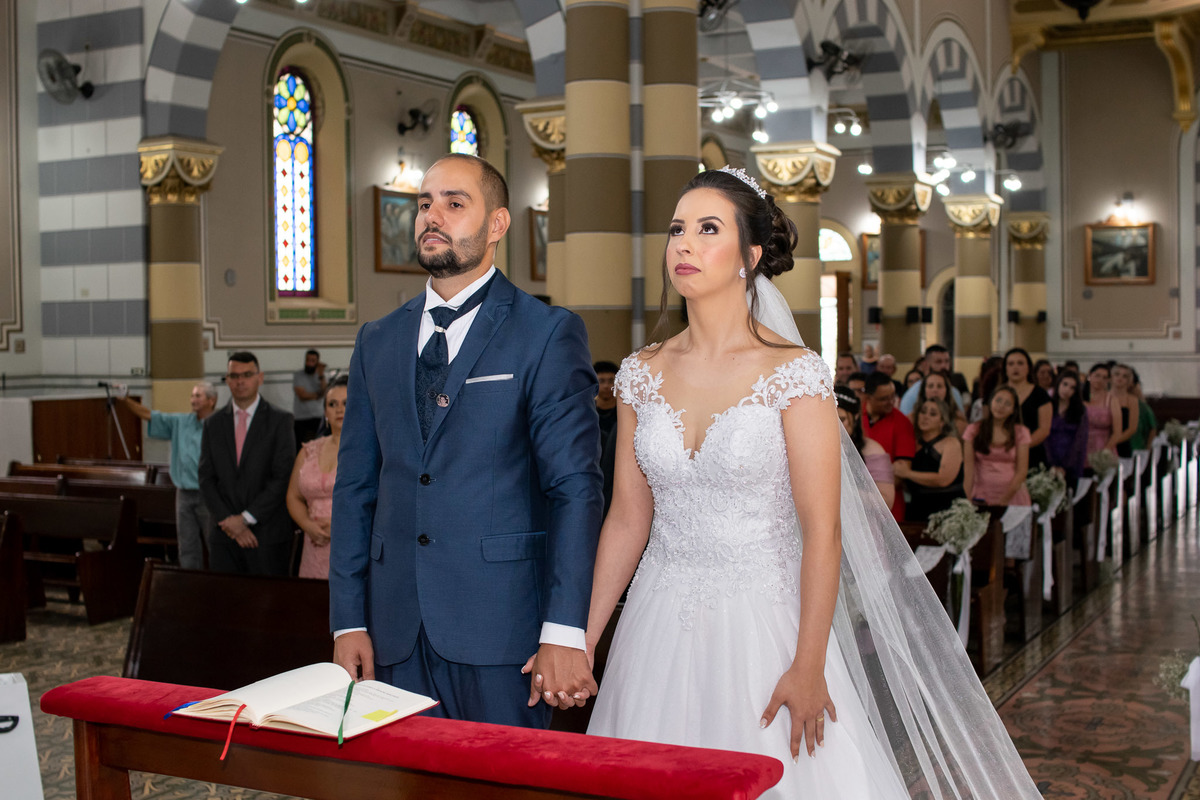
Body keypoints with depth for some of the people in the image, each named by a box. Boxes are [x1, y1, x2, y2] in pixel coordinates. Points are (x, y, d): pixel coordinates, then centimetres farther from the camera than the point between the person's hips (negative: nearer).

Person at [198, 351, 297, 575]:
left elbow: (282, 478, -7)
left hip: (268, 535, -3)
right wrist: (228, 522, -6)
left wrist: (246, 518, -10)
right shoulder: (213, 424, 12)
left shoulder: (280, 420, 1)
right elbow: (206, 479, 7)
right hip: (224, 537, 3)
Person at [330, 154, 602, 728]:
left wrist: (564, 632, -15)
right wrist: (348, 621, 7)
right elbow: (355, 487, 14)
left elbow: (576, 487, -8)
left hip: (500, 632, -4)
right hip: (397, 634, 5)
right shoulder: (377, 342, 13)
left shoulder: (548, 335, -2)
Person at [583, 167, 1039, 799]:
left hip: (762, 621, -4)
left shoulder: (795, 375, -11)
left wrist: (808, 668, -15)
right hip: (660, 623, 4)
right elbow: (627, 519, 6)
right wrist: (581, 640, 3)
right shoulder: (642, 375, 3)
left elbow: (823, 535, -12)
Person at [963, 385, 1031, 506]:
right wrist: (968, 500, -9)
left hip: (1013, 497, 0)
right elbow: (968, 470, 2)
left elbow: (1022, 470, 4)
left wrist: (1005, 499, -6)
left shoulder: (1021, 432, 9)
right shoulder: (973, 430, 8)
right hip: (982, 498, 0)